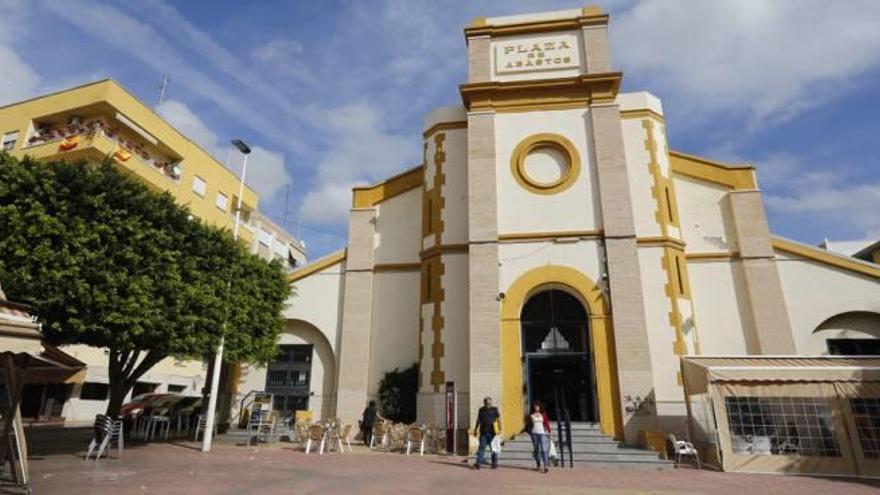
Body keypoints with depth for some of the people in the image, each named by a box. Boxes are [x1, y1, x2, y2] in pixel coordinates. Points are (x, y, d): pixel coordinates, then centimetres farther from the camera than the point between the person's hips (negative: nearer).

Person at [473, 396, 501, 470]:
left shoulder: (494, 410, 2)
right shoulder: (481, 410, 11)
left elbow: (499, 419, -4)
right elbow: (478, 421, 20)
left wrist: (500, 429, -15)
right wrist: (475, 430, 21)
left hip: (491, 433, -2)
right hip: (483, 433, 2)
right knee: (481, 447, -4)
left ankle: (495, 464, 17)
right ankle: (478, 464, -7)